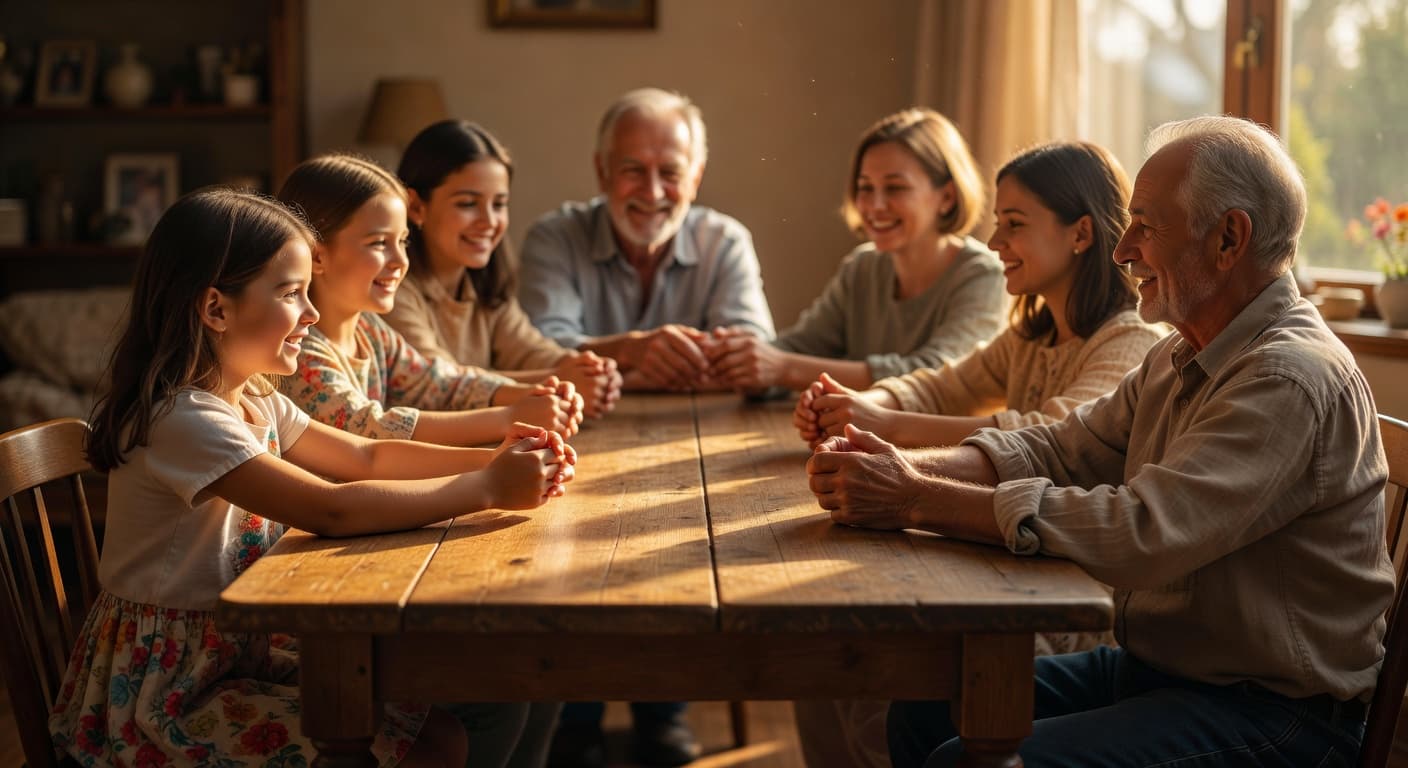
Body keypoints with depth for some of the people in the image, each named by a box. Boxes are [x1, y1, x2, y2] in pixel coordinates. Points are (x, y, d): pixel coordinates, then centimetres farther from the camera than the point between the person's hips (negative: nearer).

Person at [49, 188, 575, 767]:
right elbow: (332, 509, -32)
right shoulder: (182, 419, -24)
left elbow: (366, 457, 10)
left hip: (239, 649, 9)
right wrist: (488, 488, -28)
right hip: (164, 692, -9)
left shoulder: (257, 403, 7)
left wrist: (490, 459, -6)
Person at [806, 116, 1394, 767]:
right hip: (1154, 666, 9)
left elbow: (1139, 532, -31)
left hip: (1273, 714, -9)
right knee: (924, 712, 2)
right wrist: (906, 468, -11)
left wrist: (917, 501, -27)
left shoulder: (1296, 378, -22)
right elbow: (1056, 450, 7)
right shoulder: (1178, 359, 10)